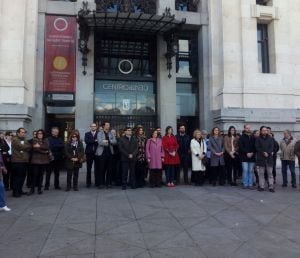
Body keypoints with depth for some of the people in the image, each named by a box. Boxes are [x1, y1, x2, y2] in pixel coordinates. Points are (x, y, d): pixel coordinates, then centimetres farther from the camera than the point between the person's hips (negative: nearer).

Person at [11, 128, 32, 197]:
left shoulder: (25, 140, 18)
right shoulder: (15, 140, -5)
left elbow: (29, 148, 9)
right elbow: (21, 147, -17)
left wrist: (26, 147, -11)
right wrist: (30, 146, -3)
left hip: (25, 161, 7)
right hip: (17, 161, -7)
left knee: (22, 177, 10)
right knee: (17, 177, -5)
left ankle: (20, 190, 21)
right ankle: (15, 192, 2)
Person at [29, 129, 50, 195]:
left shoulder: (45, 141, 13)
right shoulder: (34, 140, 5)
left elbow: (47, 147, -6)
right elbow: (35, 148, -10)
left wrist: (40, 146, -18)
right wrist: (44, 151, -9)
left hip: (44, 160, 3)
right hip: (36, 160, -3)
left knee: (41, 174, 5)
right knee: (35, 174, -5)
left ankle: (39, 189, 13)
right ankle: (32, 189, 5)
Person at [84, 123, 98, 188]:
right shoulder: (87, 134, 9)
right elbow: (86, 141, -9)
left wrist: (91, 142, -15)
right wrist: (95, 141, -16)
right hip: (89, 153, 1)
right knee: (89, 168, 4)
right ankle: (88, 183, 11)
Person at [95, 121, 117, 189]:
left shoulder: (111, 133, 13)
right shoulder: (99, 133, 2)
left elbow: (115, 141, 1)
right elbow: (100, 142, -12)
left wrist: (107, 141, -11)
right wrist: (109, 143, -4)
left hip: (110, 153, 3)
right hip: (102, 153, -3)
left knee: (109, 169, 5)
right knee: (101, 169, 0)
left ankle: (109, 183, 13)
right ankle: (101, 183, 8)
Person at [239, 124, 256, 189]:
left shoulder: (253, 137, 11)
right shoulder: (242, 137, 3)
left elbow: (255, 146, 8)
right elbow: (241, 147, -4)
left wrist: (252, 153, -7)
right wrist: (246, 153, -12)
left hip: (252, 156, 3)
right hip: (244, 157, -2)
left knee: (251, 171, 4)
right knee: (245, 170, -5)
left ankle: (250, 184, 9)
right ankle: (245, 184, 2)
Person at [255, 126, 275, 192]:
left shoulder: (270, 138, 9)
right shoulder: (258, 139, 4)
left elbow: (272, 147, 1)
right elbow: (257, 148, -3)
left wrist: (267, 153, -15)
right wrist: (263, 153, -15)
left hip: (269, 158, 1)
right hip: (261, 158, -1)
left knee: (270, 173, 1)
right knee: (261, 173, 3)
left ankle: (271, 187, 2)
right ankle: (261, 186, 9)